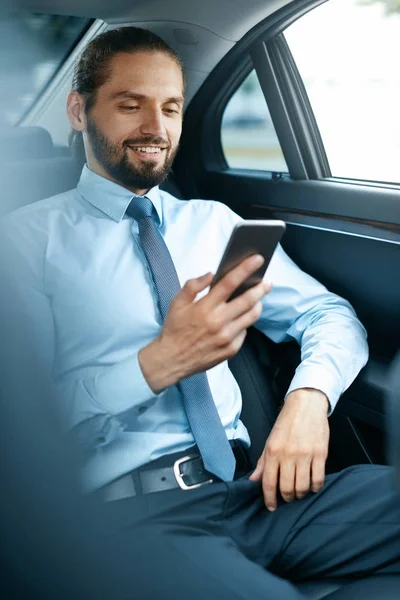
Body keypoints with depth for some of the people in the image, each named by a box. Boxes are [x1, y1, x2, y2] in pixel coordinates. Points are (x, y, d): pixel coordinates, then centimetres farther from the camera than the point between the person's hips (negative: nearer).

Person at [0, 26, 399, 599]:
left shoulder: (213, 222, 18)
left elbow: (331, 315, 14)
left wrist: (310, 395, -8)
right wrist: (158, 365, -20)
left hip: (246, 484, 6)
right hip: (126, 505, -5)